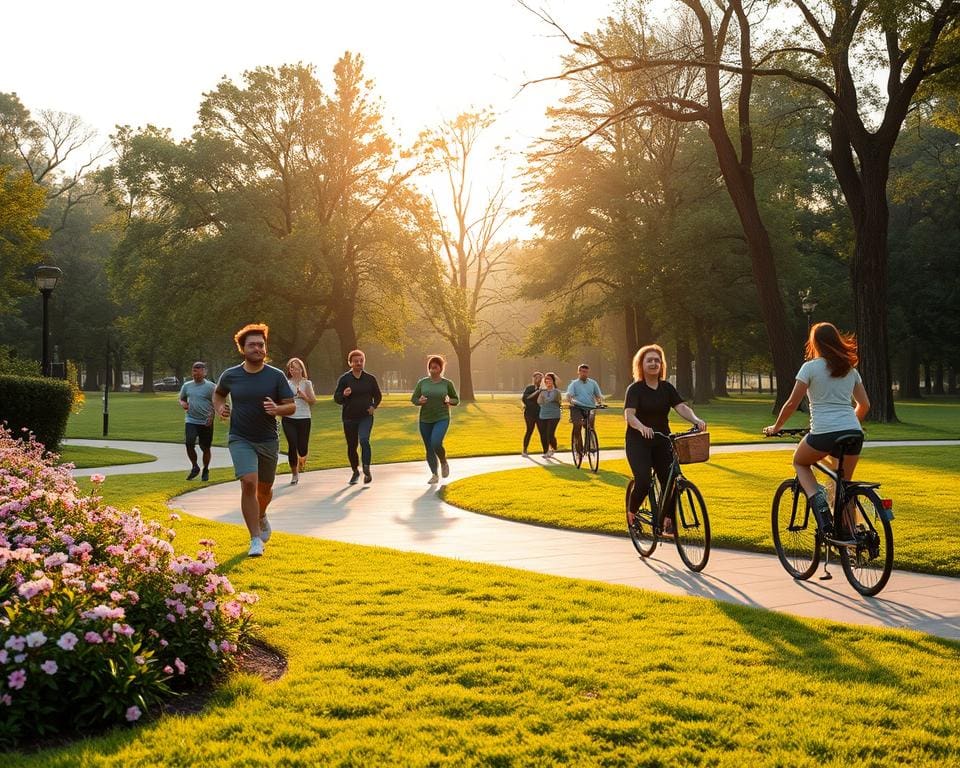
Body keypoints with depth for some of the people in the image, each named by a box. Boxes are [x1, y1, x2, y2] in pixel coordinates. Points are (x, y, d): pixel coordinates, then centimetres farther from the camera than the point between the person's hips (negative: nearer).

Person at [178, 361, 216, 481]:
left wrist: (211, 415, -20)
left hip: (206, 422, -2)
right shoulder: (187, 385, 8)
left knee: (205, 448, 5)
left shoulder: (210, 386, -3)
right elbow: (182, 399, 22)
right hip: (191, 420, 2)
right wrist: (183, 404, -2)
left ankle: (205, 471, 26)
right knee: (189, 444, -15)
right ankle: (195, 467, 8)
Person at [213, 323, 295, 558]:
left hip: (269, 441, 1)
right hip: (241, 439, -1)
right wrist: (219, 408, -1)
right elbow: (218, 393, 20)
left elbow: (291, 406, -3)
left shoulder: (276, 376, -5)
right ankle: (256, 539, -11)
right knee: (249, 483, -19)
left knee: (265, 488, 14)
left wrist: (277, 409, -24)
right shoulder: (230, 375, -2)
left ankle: (261, 516, 49)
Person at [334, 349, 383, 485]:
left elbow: (378, 395, 14)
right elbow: (336, 398, 0)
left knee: (364, 440, -25)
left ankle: (366, 470, -19)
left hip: (366, 417, -1)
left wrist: (374, 406, -4)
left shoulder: (370, 378, 2)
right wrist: (344, 394, -22)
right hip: (349, 418, 1)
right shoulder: (344, 379, -1)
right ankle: (355, 472, 29)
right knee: (351, 446, 9)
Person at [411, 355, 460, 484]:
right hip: (425, 420, 3)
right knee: (429, 449, 6)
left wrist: (449, 401, -12)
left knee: (436, 443, -23)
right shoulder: (422, 382, 2)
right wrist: (420, 401, -16)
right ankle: (434, 475, 20)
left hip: (442, 418, -3)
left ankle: (444, 462, 5)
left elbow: (456, 399, 9)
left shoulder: (447, 383, -1)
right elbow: (413, 399, 5)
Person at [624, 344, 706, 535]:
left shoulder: (667, 388, 7)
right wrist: (642, 427, -42)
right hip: (638, 442, -4)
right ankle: (632, 514, 8)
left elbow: (682, 407, -7)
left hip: (662, 442, 4)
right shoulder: (635, 389, -6)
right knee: (643, 482, -19)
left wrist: (696, 420, -27)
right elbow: (629, 415, -21)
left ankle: (668, 523, 11)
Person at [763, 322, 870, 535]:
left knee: (799, 462, 24)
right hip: (853, 432, 5)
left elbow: (792, 403, 0)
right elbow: (864, 405, 20)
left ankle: (818, 501, 0)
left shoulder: (810, 367, 1)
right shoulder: (850, 369, 16)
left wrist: (775, 427, 13)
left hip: (824, 433, -5)